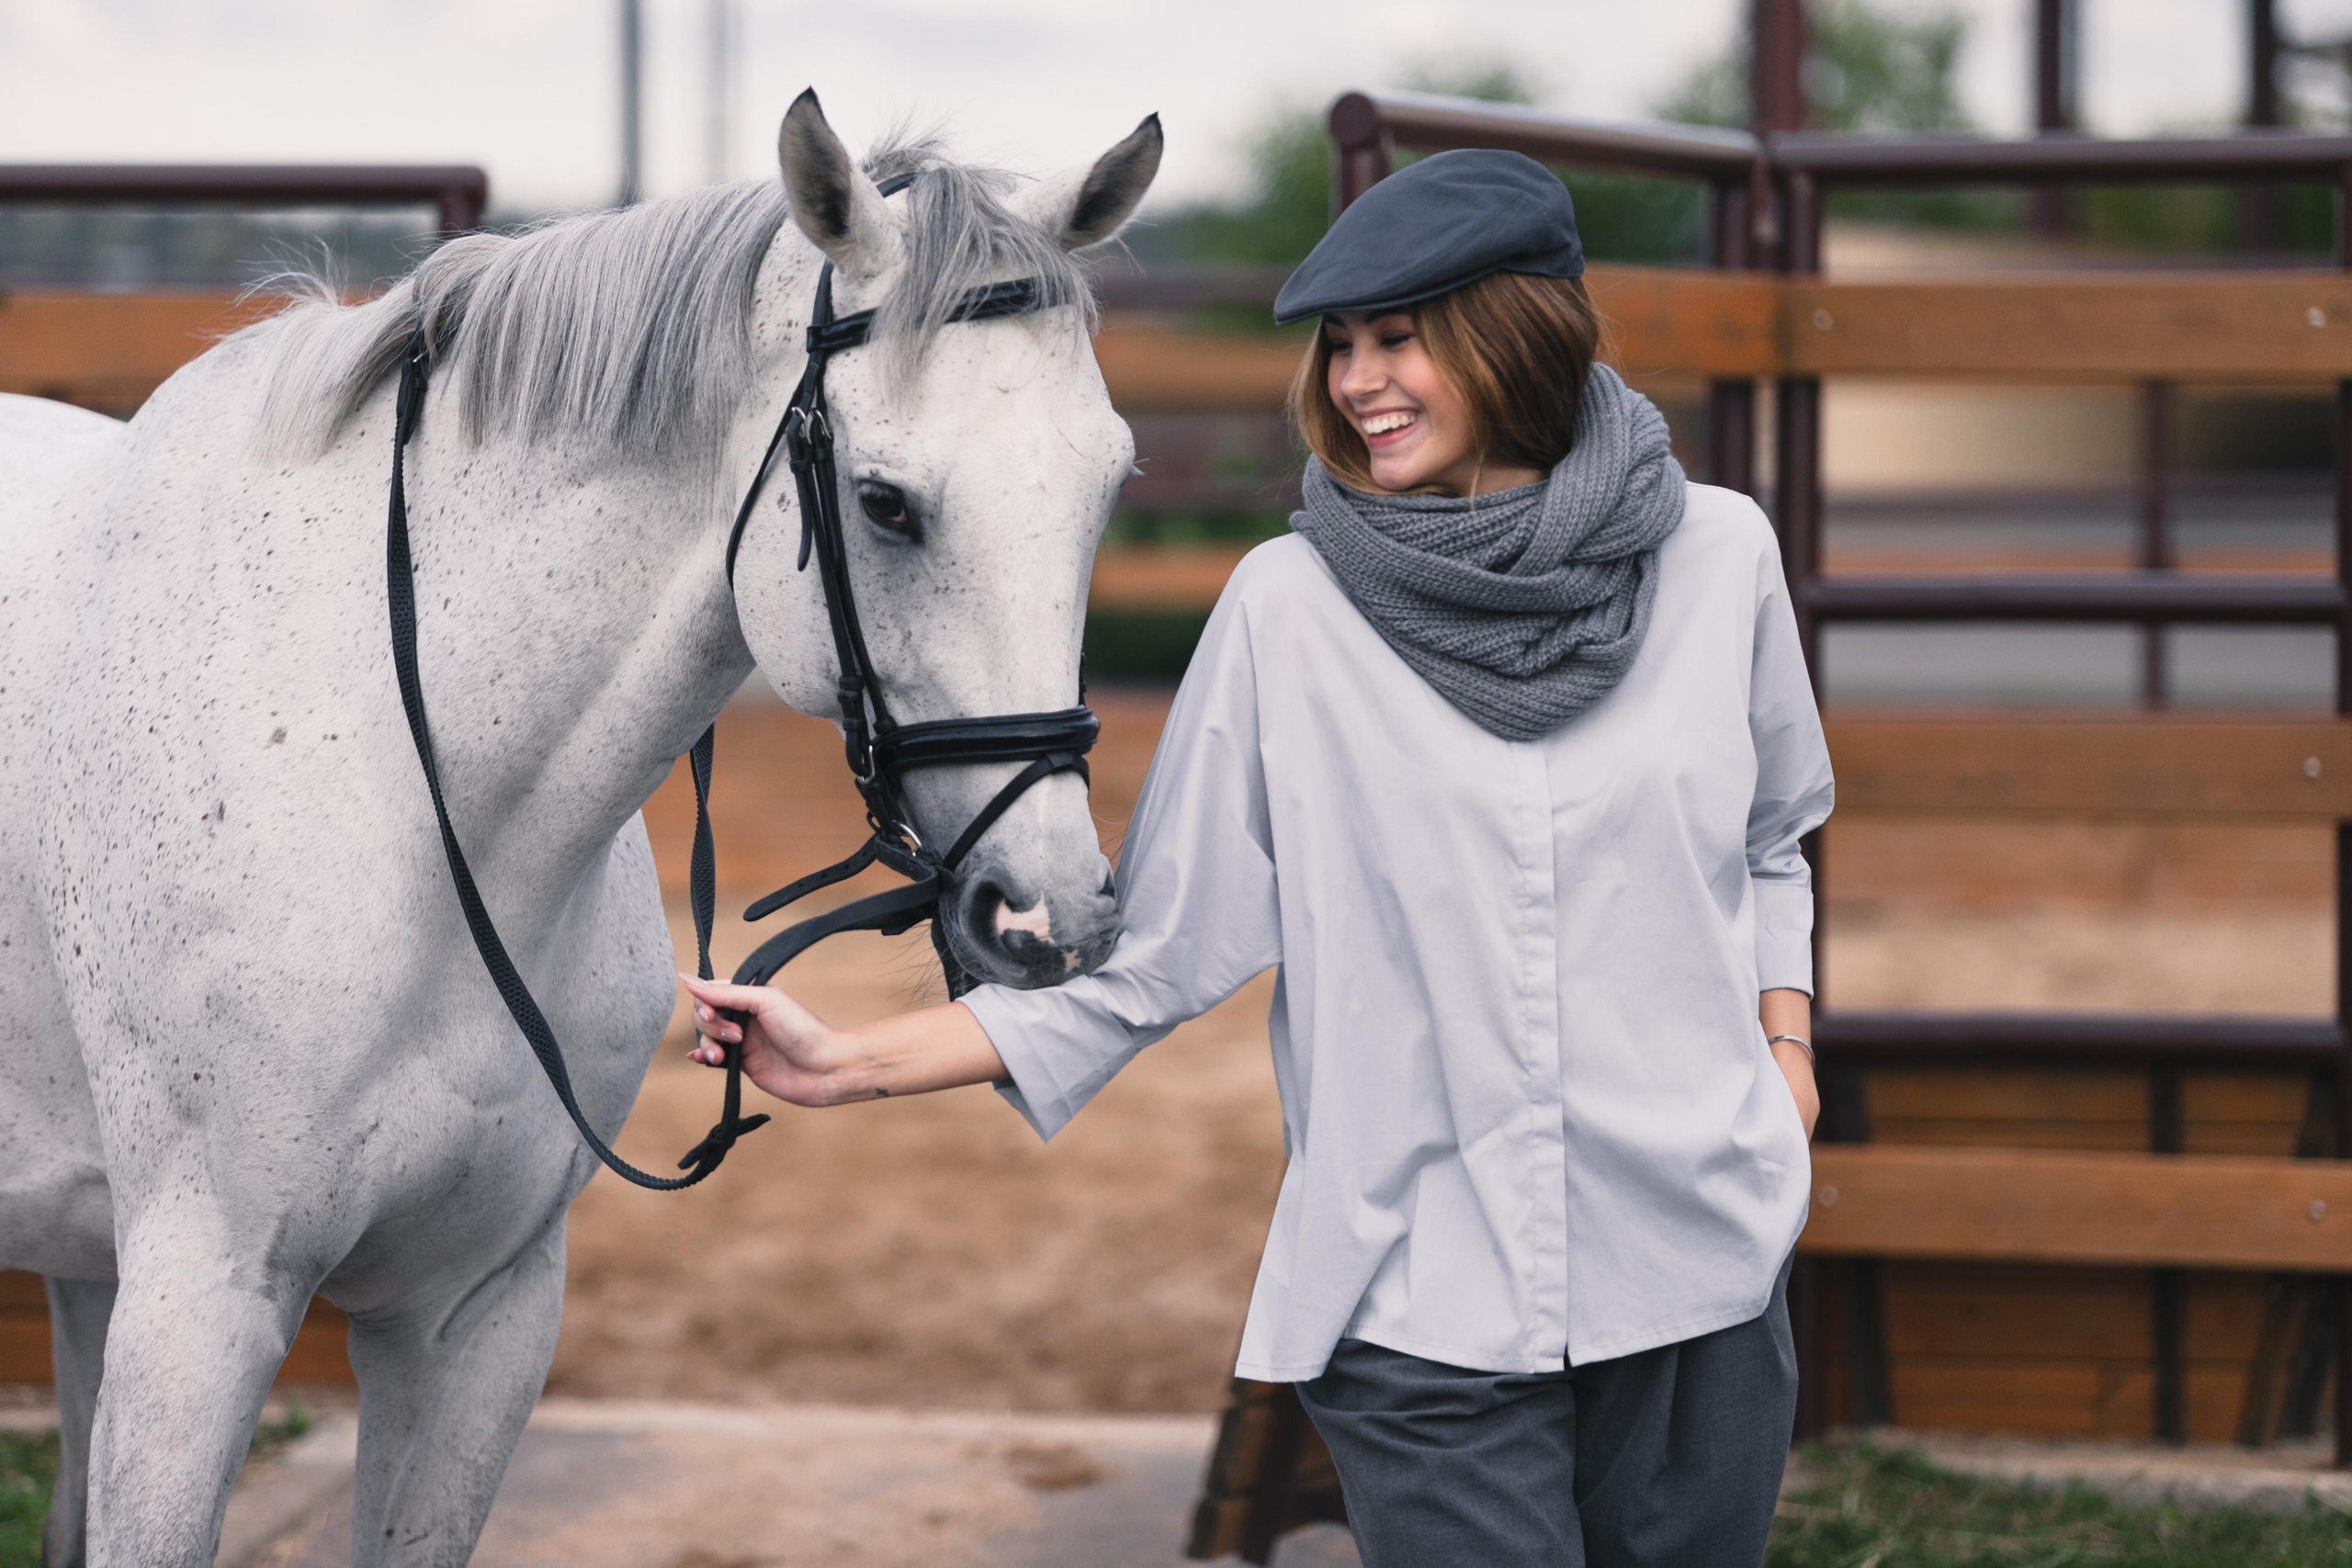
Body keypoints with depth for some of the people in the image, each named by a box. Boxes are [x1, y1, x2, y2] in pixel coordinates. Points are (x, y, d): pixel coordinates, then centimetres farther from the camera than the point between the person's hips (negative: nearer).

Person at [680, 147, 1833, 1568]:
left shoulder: (1718, 556, 1)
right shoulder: (1292, 608, -5)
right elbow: (1154, 946, -2)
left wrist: (1785, 1036, 6)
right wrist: (851, 1063, -8)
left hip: (1700, 1258, 2)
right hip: (1423, 1303, -2)